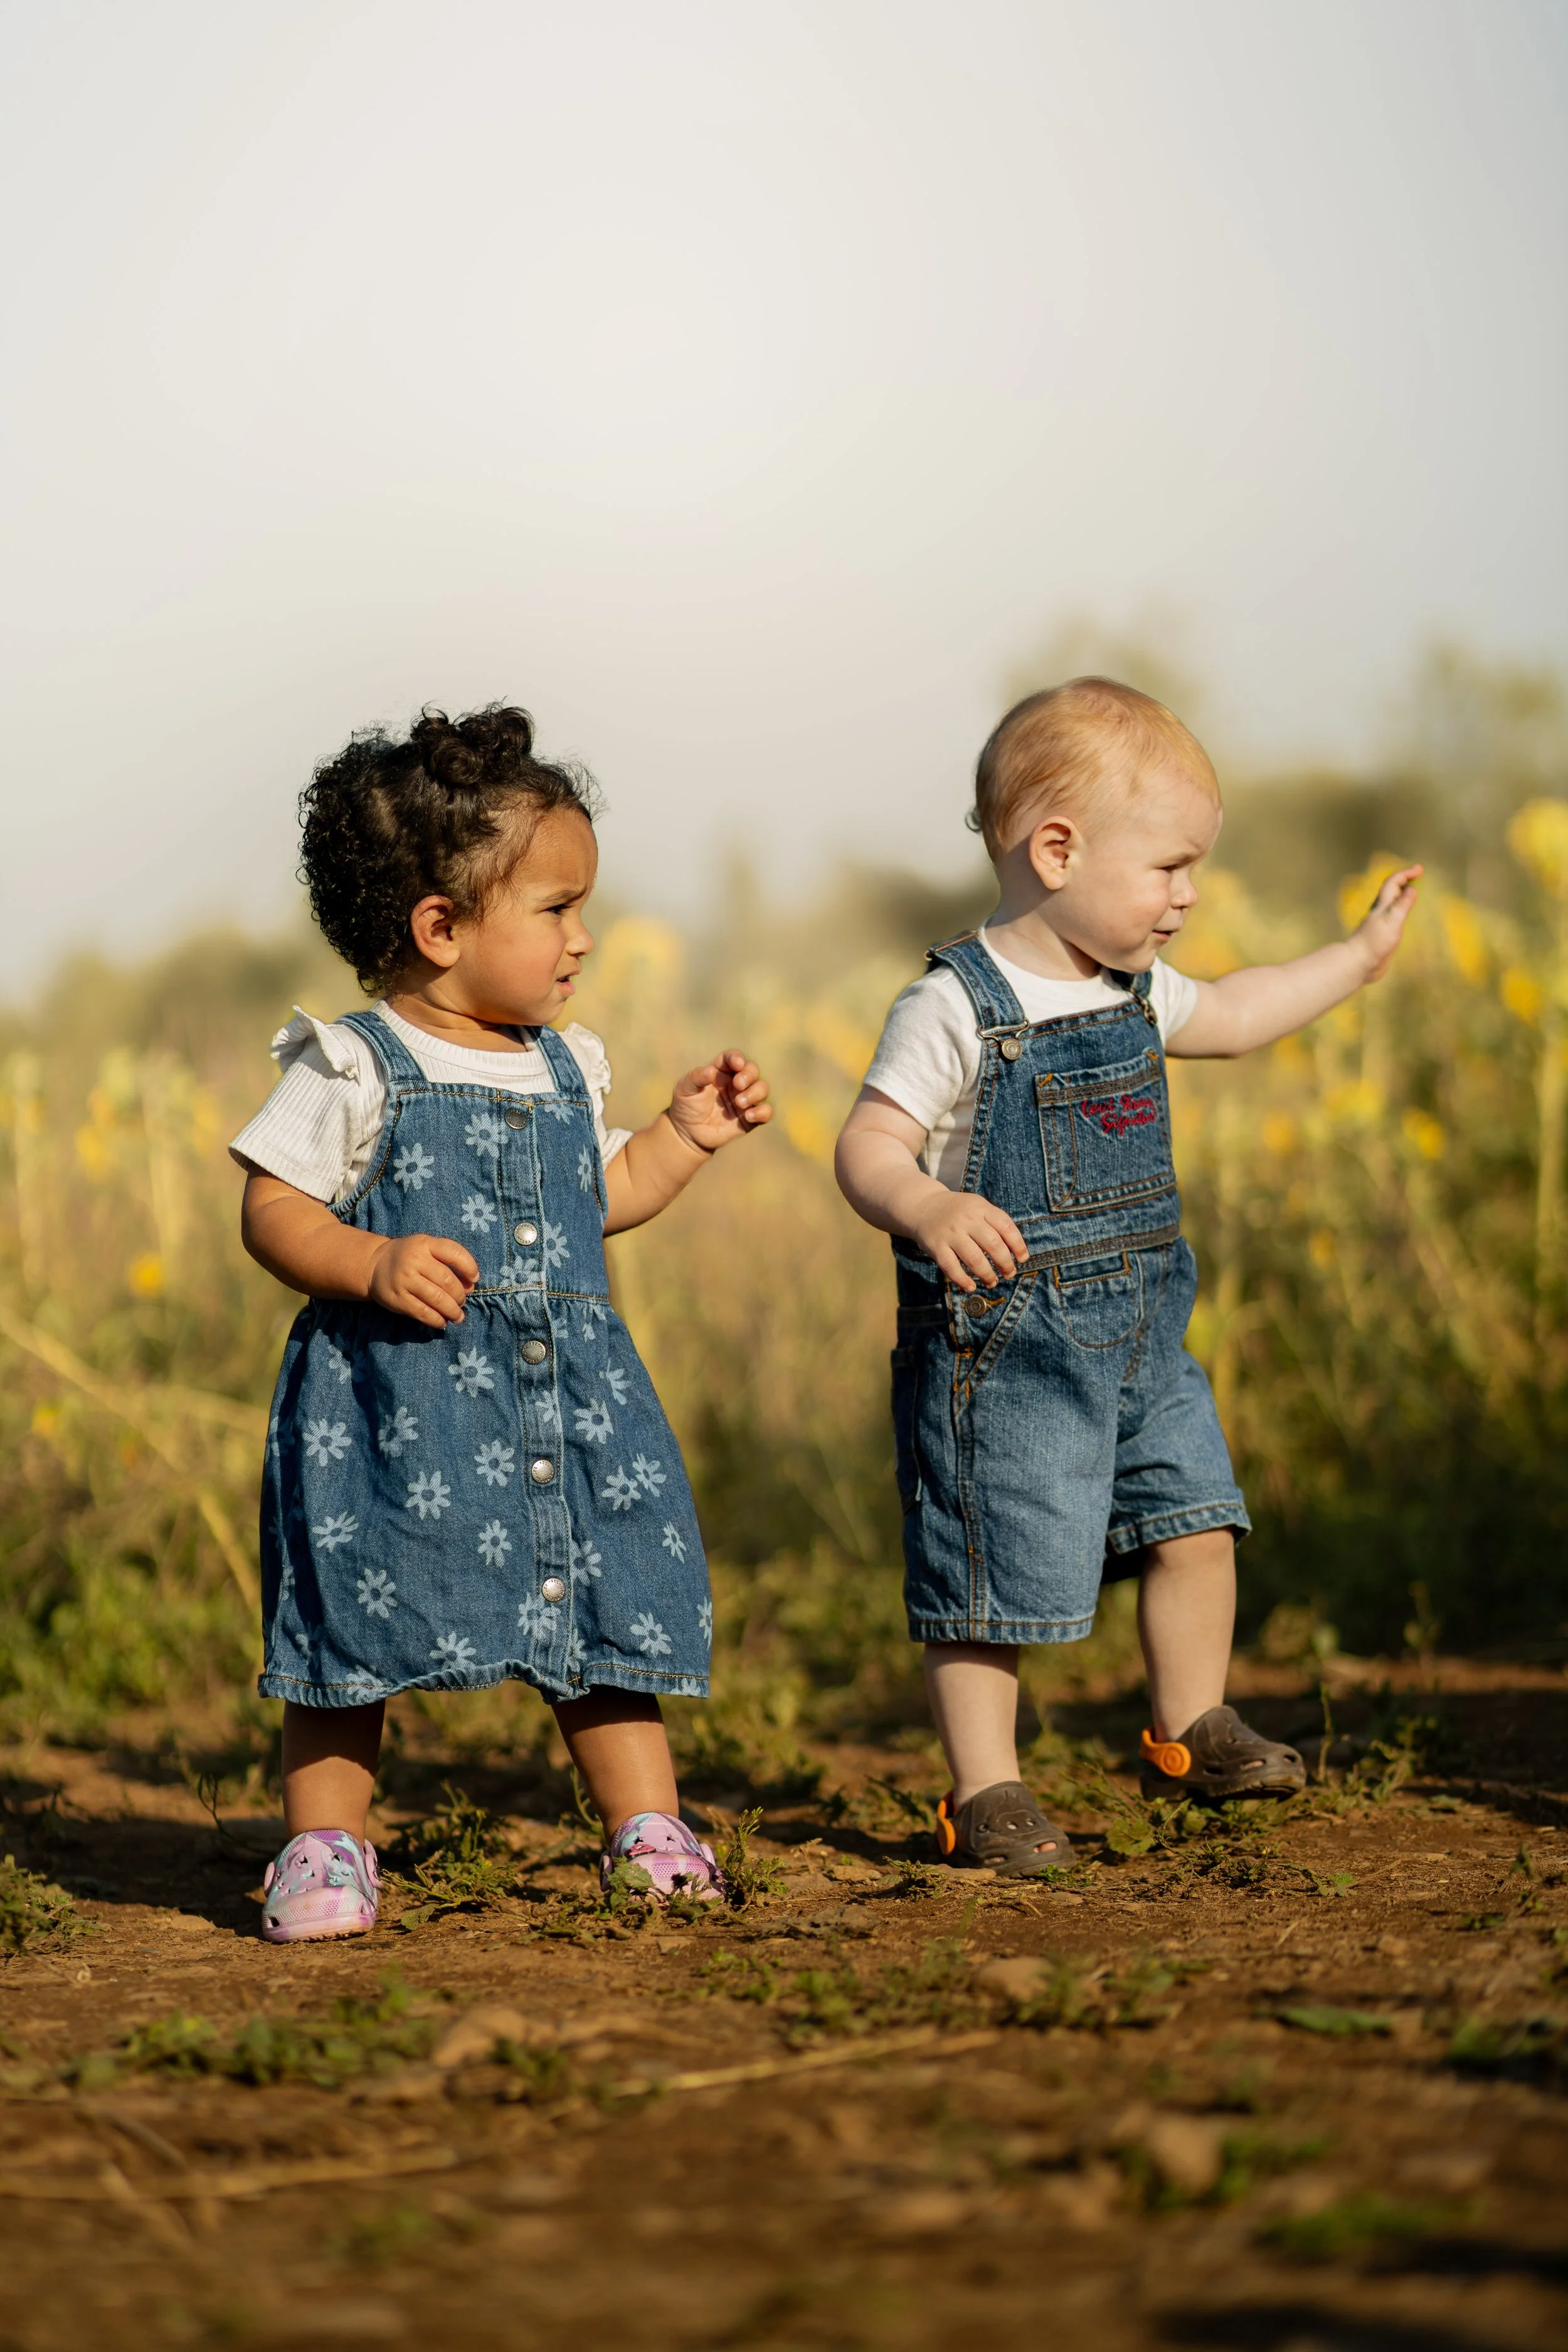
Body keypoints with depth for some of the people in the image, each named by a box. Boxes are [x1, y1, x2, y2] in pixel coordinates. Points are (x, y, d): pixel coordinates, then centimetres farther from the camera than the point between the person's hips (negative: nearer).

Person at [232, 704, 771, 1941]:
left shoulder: (566, 1067, 12)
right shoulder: (355, 1070, -7)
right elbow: (274, 1209, -9)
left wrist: (685, 1135, 15)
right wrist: (374, 1265, -24)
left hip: (569, 1391, 5)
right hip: (395, 1399, -5)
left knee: (607, 1605, 7)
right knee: (362, 1612, -1)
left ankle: (647, 1826, 18)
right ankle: (327, 1846, 10)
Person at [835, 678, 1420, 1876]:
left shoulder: (1133, 990, 8)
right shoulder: (956, 1008, -18)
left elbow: (1226, 1016, 28)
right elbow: (868, 1146, -23)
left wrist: (1360, 956, 32)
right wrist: (931, 1209, -44)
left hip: (1137, 1337, 8)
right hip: (999, 1342, -8)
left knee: (1197, 1524, 11)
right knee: (991, 1572, -2)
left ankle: (1191, 1731, 30)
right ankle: (985, 1790, 10)